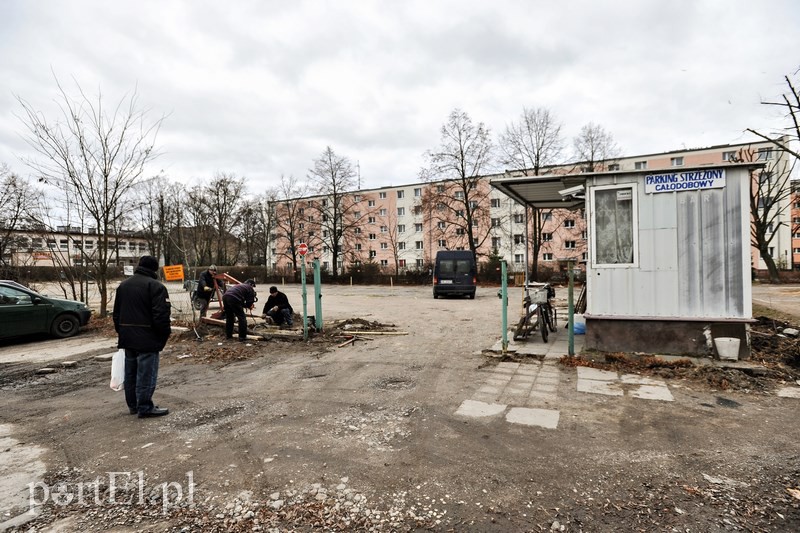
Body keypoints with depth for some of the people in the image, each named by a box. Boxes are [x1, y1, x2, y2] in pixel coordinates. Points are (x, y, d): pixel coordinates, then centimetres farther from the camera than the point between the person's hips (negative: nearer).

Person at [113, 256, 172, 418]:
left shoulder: (123, 285, 14)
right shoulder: (156, 286, -13)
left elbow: (116, 313, 19)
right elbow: (161, 315, -19)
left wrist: (120, 332, 25)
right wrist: (165, 335, -8)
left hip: (127, 337, 8)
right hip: (147, 338, -8)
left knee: (130, 372, 16)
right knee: (146, 374, -2)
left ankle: (133, 405, 26)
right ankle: (145, 407, 3)